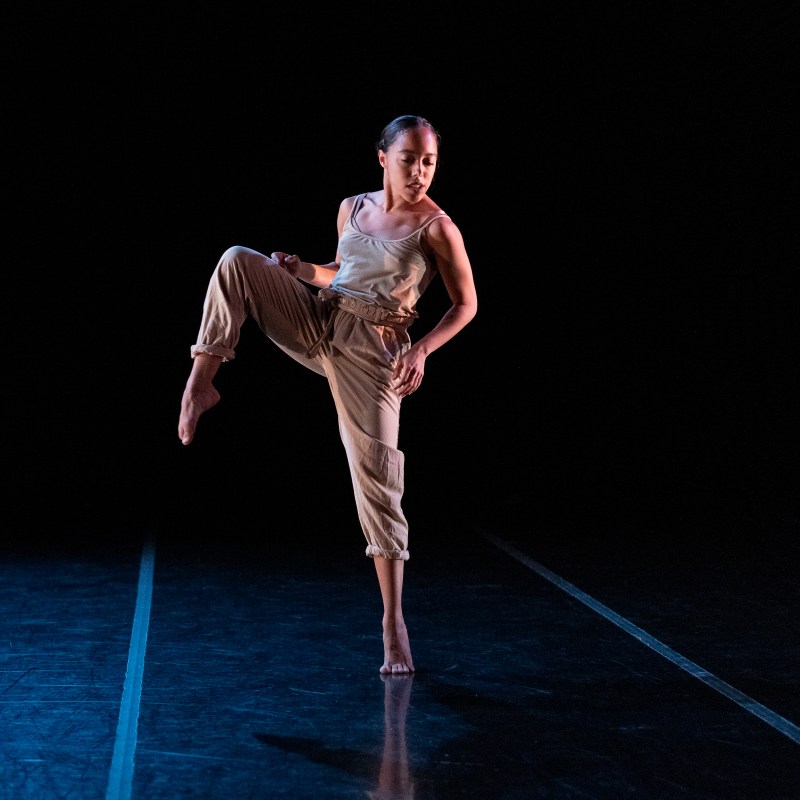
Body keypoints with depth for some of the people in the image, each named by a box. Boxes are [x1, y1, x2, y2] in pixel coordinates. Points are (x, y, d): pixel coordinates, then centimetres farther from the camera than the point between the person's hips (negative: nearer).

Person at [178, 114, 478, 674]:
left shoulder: (437, 228, -8)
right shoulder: (352, 208, 8)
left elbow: (466, 304, -3)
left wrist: (422, 350, -18)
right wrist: (303, 270, 1)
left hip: (371, 353, -5)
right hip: (317, 322, 5)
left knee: (377, 474, -9)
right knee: (238, 261, -13)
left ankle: (394, 623, 0)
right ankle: (202, 382, -8)